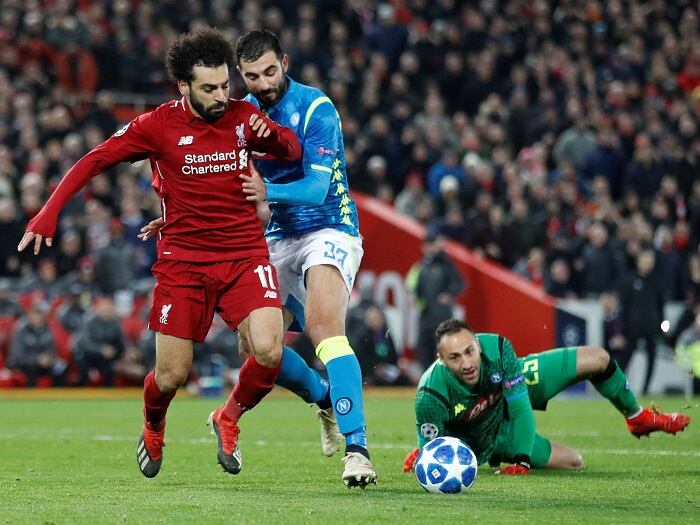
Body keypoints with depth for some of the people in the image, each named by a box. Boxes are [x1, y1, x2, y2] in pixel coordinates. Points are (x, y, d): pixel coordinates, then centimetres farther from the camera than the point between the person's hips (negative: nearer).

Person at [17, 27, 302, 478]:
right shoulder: (158, 125, -5)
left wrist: (271, 133, -10)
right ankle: (153, 432, 36)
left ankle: (229, 419, 10)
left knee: (268, 351, -20)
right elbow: (94, 161, 0)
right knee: (171, 376, -1)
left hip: (245, 255, 1)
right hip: (183, 261, -1)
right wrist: (50, 212, -10)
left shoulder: (243, 116, 2)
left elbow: (293, 151, 14)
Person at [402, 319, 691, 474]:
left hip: (513, 388, 2)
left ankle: (638, 417, 33)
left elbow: (520, 408, -29)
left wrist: (522, 460, -34)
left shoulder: (497, 348, -36)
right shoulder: (431, 396, -43)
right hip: (489, 435, -2)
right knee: (573, 463, 0)